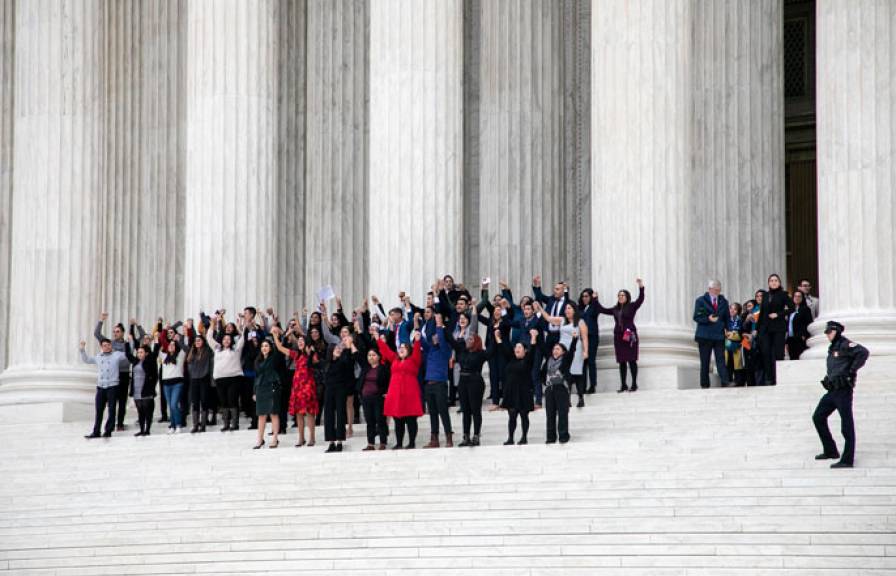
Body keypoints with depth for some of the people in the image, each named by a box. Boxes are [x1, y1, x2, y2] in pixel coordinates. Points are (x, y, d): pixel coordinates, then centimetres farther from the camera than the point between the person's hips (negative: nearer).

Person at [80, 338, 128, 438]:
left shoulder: (117, 355, 1)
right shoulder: (98, 357, 15)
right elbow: (86, 360, 27)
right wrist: (82, 349, 17)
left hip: (112, 386, -4)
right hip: (100, 386, 4)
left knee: (111, 410, -1)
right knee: (99, 410, 6)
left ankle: (108, 431, 5)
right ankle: (96, 432, 11)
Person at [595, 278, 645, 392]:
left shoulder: (632, 306, 0)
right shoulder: (615, 309, 14)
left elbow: (641, 299, -14)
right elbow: (602, 310, 22)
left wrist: (641, 286, -25)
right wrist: (596, 299, 22)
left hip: (630, 335, -5)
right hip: (618, 336, 5)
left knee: (632, 360, -3)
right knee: (621, 361, 6)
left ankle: (634, 384, 2)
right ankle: (623, 385, 9)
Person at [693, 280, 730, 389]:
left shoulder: (723, 302, 13)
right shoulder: (700, 301, 2)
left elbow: (727, 318, 16)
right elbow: (696, 317, -2)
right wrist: (708, 319, -20)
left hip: (719, 335, 2)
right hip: (705, 335, -2)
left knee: (721, 360, -7)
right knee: (705, 362, 3)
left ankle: (725, 383, -14)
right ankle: (704, 385, 7)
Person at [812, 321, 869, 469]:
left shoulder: (845, 345, -10)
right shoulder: (832, 348, 17)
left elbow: (863, 352, -25)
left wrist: (852, 371, -20)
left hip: (843, 390, -10)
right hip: (832, 390, 10)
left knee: (847, 426, -5)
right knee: (818, 418, 14)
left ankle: (847, 460, -3)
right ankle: (830, 451, 23)